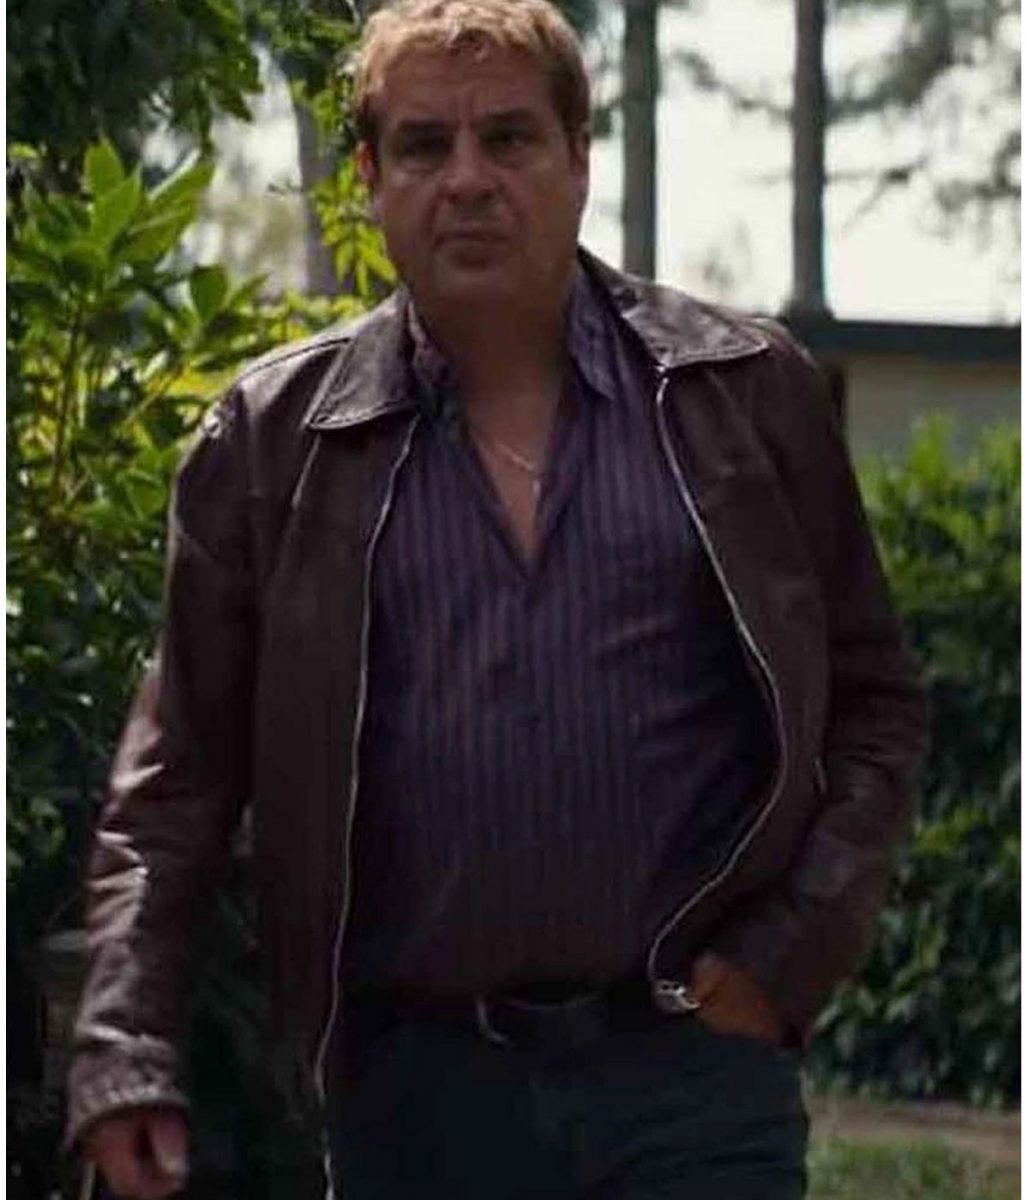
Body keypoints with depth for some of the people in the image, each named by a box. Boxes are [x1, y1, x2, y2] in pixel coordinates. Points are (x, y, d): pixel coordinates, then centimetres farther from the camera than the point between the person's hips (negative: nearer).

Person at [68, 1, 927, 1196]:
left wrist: (793, 952, -2)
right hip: (413, 1088, 1)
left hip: (695, 1065, -1)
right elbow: (176, 774, 7)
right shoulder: (272, 439, 4)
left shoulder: (747, 392, 5)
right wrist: (123, 1054, -3)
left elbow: (873, 700, 10)